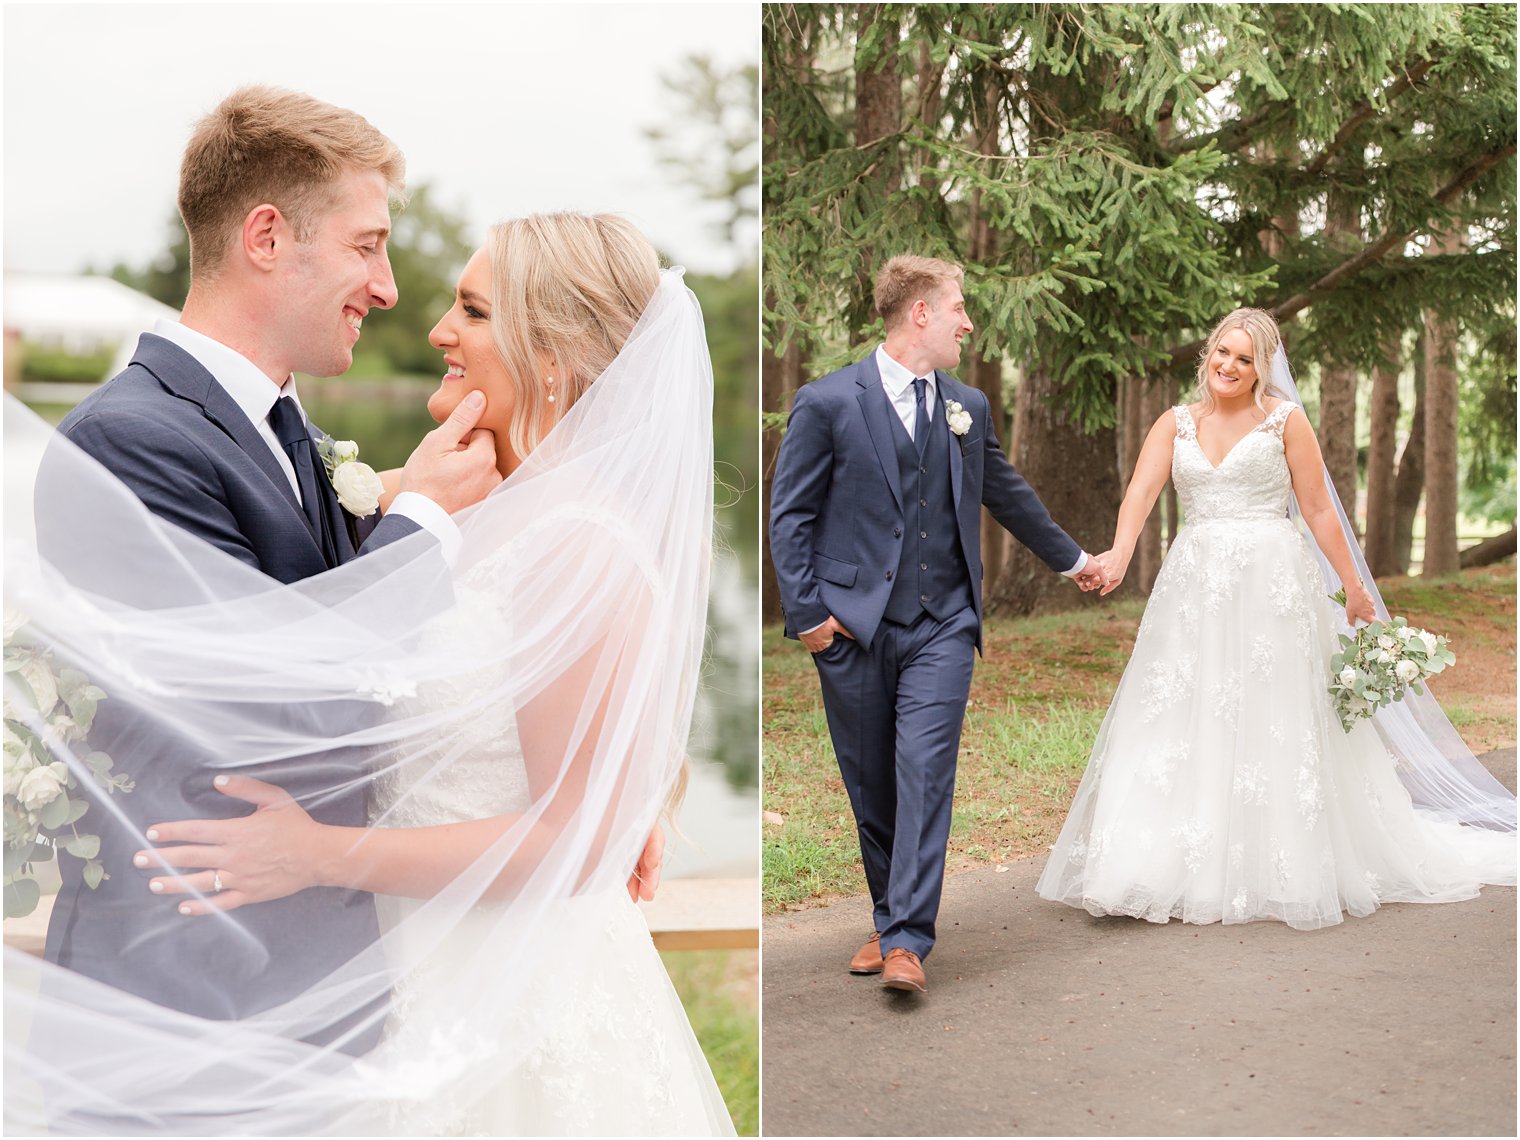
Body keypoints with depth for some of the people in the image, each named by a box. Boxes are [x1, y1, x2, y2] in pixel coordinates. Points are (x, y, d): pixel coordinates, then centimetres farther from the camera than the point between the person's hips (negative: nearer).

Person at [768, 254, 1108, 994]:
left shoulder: (968, 407, 12)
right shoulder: (826, 402, -3)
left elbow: (1008, 494, 26)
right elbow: (790, 515, -2)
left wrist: (1071, 559, 36)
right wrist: (806, 612, -8)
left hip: (941, 627, 2)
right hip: (853, 627, -2)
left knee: (925, 773, -9)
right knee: (870, 784, 7)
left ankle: (907, 940, -8)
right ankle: (889, 918, 24)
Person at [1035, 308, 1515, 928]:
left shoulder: (1284, 420, 3)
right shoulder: (1176, 423, 9)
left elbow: (1318, 509, 3)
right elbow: (1141, 489, -7)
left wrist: (1355, 587, 2)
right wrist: (1119, 553, -24)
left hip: (1271, 583, -3)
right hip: (1194, 586, 3)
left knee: (1271, 723, -2)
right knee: (1182, 724, 2)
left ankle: (1283, 869, 9)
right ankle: (1190, 870, 10)